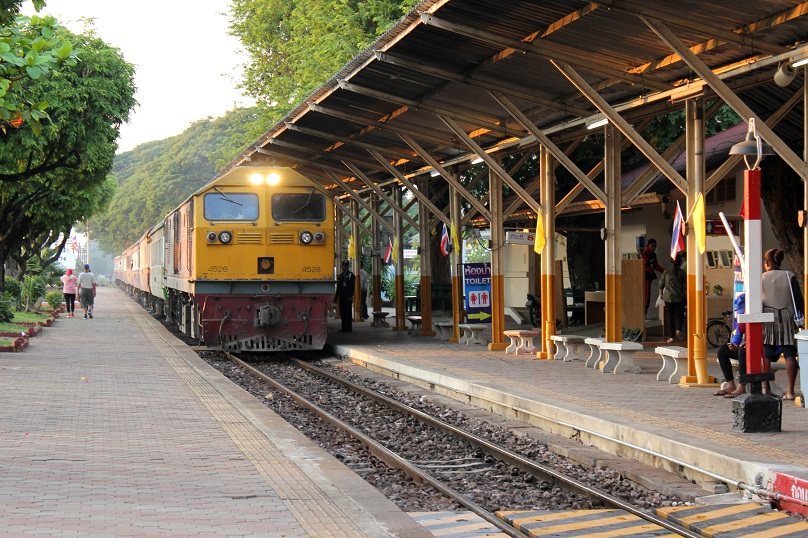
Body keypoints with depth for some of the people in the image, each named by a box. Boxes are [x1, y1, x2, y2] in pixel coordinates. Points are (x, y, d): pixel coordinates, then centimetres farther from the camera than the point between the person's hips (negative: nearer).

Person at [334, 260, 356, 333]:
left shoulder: (351, 275, -1)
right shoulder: (340, 275, 18)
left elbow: (352, 286, -9)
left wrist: (350, 296, -17)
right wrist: (336, 297, 17)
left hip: (348, 297, -7)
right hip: (342, 297, 7)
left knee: (347, 312, -7)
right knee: (342, 313, 6)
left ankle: (348, 328, -6)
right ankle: (344, 327, 10)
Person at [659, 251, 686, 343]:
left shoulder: (666, 271, -1)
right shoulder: (682, 272, -3)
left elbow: (661, 284, 5)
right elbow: (685, 287, -3)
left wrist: (661, 293, 20)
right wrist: (686, 297, 7)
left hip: (668, 297, 1)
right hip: (680, 297, -1)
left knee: (669, 317, 6)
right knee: (679, 315, 11)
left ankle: (671, 336, 3)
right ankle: (678, 330, -14)